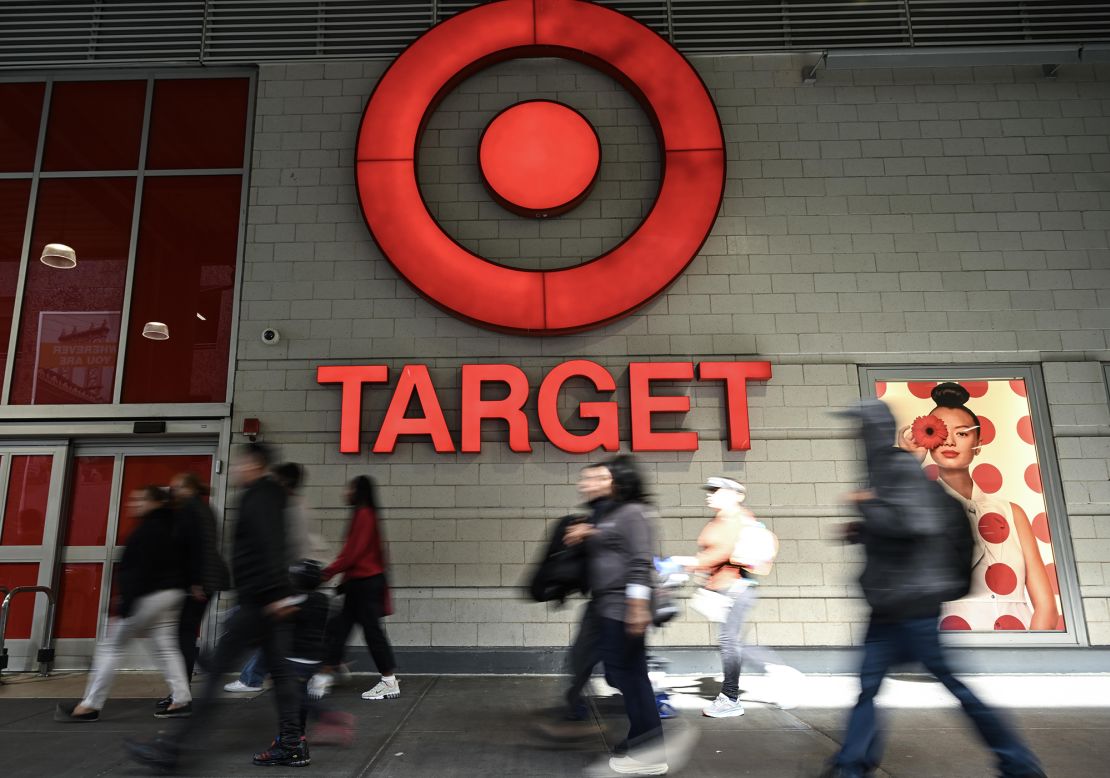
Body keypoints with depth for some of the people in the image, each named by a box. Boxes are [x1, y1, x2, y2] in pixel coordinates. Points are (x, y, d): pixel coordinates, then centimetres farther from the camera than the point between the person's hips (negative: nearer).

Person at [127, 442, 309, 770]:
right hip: (270, 599, 10)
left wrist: (278, 593, -27)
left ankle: (172, 748, 2)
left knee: (216, 669, -4)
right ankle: (292, 743, 12)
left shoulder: (257, 499, -10)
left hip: (259, 601, -10)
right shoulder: (270, 497, 19)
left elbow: (268, 548, -21)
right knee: (279, 669, 9)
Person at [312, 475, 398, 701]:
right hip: (359, 582, 10)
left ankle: (390, 683, 6)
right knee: (339, 628, 11)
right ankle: (323, 679, 18)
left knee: (372, 630, -3)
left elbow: (354, 552, -19)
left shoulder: (364, 515, -15)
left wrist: (328, 572, -13)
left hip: (365, 582, -10)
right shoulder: (364, 514, 15)